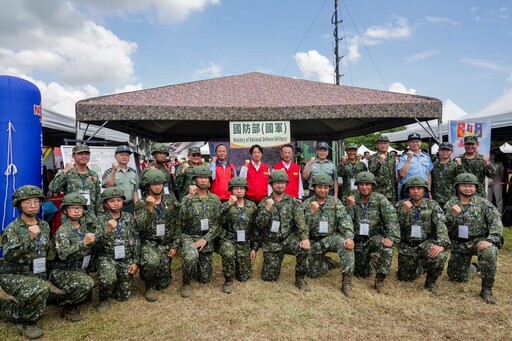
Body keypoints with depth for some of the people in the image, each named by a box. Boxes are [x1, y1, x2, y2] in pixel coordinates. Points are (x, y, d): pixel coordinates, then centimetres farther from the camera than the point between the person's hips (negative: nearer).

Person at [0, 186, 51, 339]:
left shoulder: (44, 226, 4)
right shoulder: (12, 228, -14)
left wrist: (44, 274, 15)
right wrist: (29, 238, -40)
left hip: (36, 275, 7)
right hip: (13, 275, -6)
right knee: (42, 288, -33)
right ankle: (26, 322, -9)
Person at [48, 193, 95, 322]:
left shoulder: (84, 227, 5)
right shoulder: (63, 231, -17)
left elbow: (89, 249, 19)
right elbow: (63, 254, -33)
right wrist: (83, 243, -41)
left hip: (79, 270, 8)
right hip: (61, 272, -8)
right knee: (87, 283, -31)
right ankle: (68, 309, -9)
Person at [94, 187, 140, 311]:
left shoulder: (129, 217, 0)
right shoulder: (101, 220, -6)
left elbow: (136, 241, 2)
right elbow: (97, 244, -16)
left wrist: (135, 261, -3)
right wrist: (108, 230, -32)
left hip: (126, 259, 3)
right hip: (107, 257, -2)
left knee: (124, 296, 4)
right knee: (108, 279, -34)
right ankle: (104, 299, -2)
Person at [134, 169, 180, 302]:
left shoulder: (171, 200, 1)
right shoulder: (142, 203, -5)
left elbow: (177, 224, 3)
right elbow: (141, 227, -18)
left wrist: (174, 246, -1)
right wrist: (149, 208, -28)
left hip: (166, 244, 3)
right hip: (148, 243, -2)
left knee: (163, 283, 2)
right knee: (152, 262, -36)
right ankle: (148, 286, -4)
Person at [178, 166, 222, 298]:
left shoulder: (215, 199, 1)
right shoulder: (187, 198, -6)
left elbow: (217, 223, -2)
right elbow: (183, 218, -24)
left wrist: (205, 239, -14)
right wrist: (190, 197, -29)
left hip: (207, 239, 3)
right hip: (189, 237, -3)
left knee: (205, 278, 5)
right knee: (192, 256, -36)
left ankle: (193, 266, 39)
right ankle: (186, 283, -7)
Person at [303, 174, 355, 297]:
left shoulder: (335, 202, -2)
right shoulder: (306, 204, -4)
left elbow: (345, 220, -15)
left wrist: (349, 237, -32)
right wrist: (312, 212, -27)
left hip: (332, 237, -1)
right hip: (315, 242, 1)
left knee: (346, 245, -33)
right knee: (314, 274, 4)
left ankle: (346, 283, -24)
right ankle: (327, 262, 38)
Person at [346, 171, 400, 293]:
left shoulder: (380, 199, -8)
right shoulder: (352, 200, -3)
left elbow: (391, 219, -19)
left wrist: (392, 238, -32)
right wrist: (350, 207, -23)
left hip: (376, 236, -1)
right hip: (359, 240, 2)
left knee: (388, 247, -35)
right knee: (362, 274, 6)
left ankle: (380, 280, -19)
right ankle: (365, 262, 42)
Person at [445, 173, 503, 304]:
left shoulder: (483, 203, -4)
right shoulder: (450, 204, -1)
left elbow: (496, 222, -12)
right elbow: (444, 228, -6)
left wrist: (490, 240, -26)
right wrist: (453, 215, -24)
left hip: (479, 240, -2)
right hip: (459, 244, 2)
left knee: (490, 253, -37)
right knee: (457, 278, 8)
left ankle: (487, 289, -17)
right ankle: (472, 267, 45)